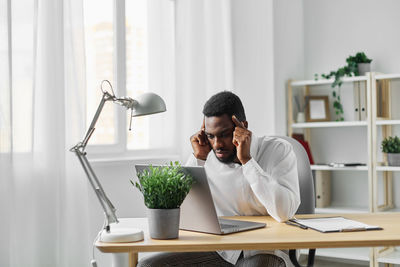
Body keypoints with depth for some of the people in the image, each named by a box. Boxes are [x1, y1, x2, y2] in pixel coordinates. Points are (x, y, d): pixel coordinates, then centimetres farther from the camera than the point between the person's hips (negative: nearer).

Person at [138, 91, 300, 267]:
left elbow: (284, 212, -24)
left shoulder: (278, 150, -8)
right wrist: (198, 159, -8)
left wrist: (246, 160, -22)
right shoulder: (207, 155, 2)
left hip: (264, 253, -4)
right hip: (219, 251, 4)